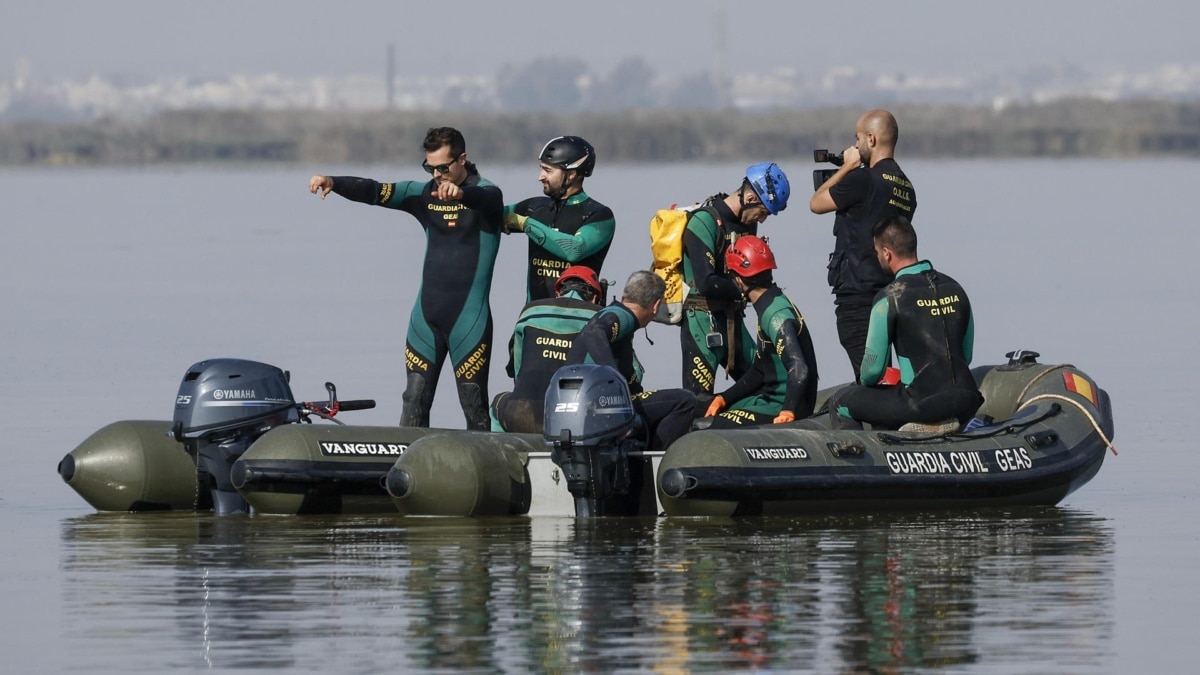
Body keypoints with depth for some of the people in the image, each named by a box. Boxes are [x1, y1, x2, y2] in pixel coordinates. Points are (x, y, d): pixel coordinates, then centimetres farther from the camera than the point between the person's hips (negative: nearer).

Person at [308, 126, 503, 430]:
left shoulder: (484, 193, -6)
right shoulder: (425, 193, 9)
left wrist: (461, 193, -53)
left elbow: (487, 199, -29)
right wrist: (333, 183, -18)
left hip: (470, 317, -5)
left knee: (474, 405, -1)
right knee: (414, 403, 1)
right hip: (427, 314, 5)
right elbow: (375, 192, 0)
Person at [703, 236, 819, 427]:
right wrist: (724, 398, 14)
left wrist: (788, 412, -34)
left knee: (715, 427, -19)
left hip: (788, 406, -11)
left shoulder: (775, 314, -19)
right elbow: (759, 370, 20)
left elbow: (798, 369, -30)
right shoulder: (769, 307, 13)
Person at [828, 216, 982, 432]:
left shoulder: (890, 298, -10)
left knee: (840, 403, 12)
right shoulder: (955, 289, 9)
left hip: (923, 405, -7)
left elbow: (874, 368, -6)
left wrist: (864, 380, 17)